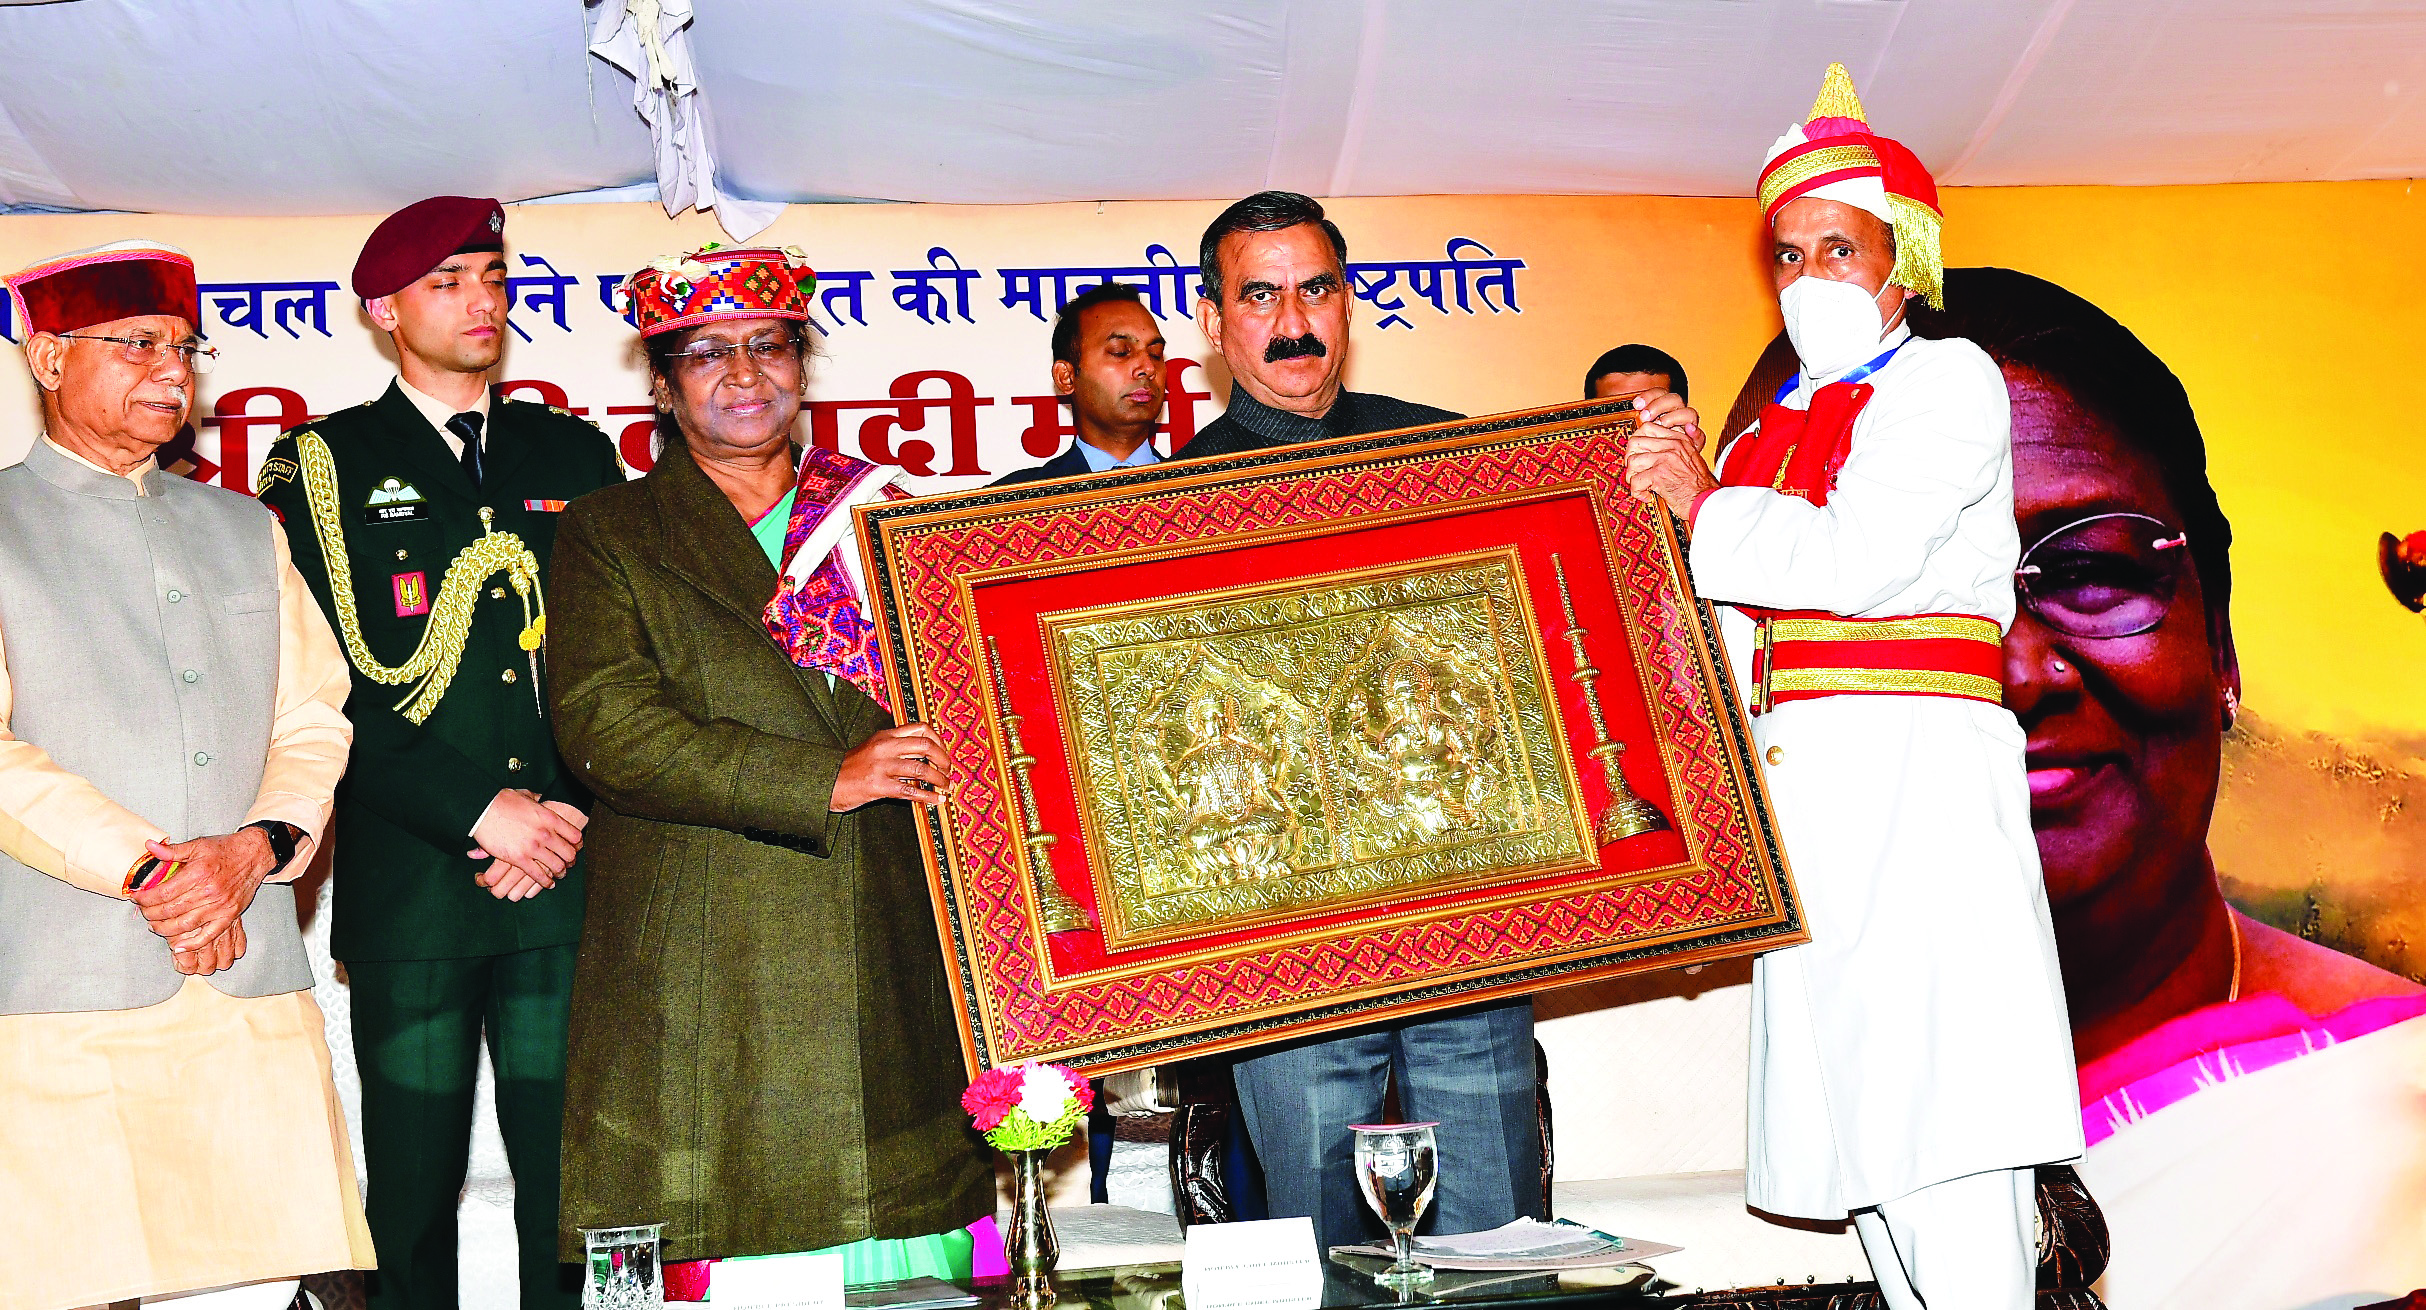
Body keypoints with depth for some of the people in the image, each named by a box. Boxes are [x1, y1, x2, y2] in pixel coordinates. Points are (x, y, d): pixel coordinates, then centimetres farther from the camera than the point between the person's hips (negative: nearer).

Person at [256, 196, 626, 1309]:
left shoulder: (574, 455, 15)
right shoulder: (322, 467, 6)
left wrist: (562, 823, -2)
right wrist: (481, 811, -10)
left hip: (569, 883, 2)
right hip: (408, 887, -2)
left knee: (571, 1180, 1)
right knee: (413, 1189, 3)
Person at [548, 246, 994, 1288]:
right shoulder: (608, 537, 7)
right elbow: (604, 725, -7)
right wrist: (826, 778, -15)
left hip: (894, 957, 3)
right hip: (704, 984, -2)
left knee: (912, 1254, 1)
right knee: (729, 1250, -5)